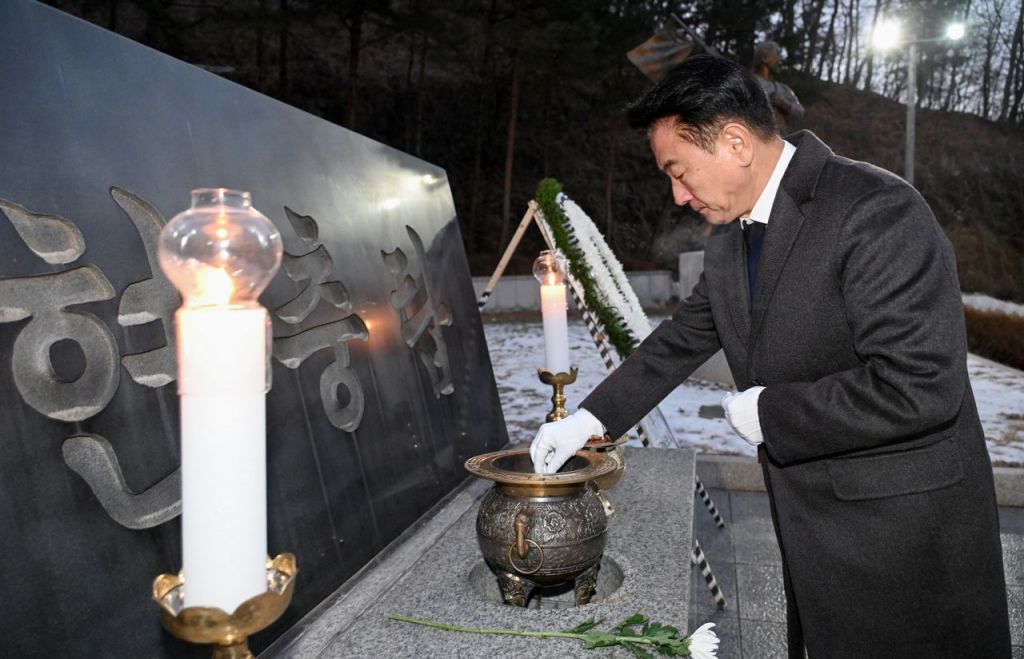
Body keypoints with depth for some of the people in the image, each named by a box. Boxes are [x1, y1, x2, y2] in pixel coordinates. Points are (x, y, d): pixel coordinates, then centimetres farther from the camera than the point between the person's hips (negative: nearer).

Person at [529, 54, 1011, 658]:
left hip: (902, 534, -7)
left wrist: (768, 412, -19)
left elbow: (921, 386, -28)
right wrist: (591, 418, 9)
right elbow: (685, 337, 14)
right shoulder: (729, 235, 4)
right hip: (809, 523, 7)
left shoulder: (878, 212, -22)